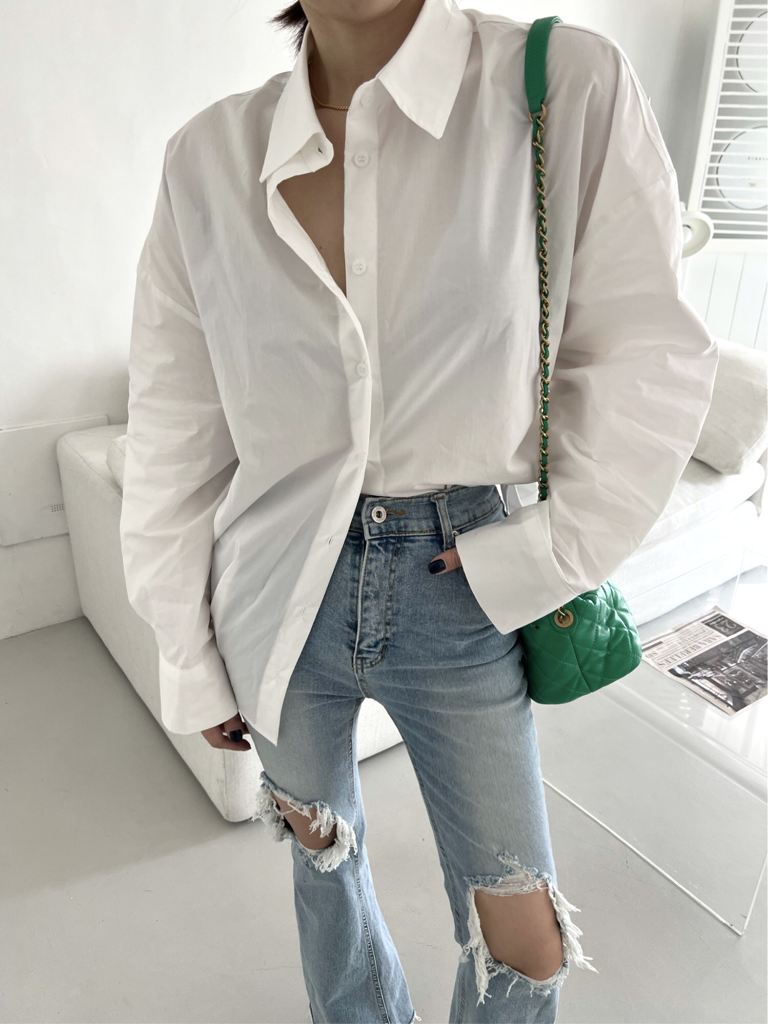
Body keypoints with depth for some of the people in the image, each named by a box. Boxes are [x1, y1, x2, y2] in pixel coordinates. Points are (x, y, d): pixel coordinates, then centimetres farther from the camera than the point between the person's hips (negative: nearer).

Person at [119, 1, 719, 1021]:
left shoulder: (572, 85, -11)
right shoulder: (209, 155, -5)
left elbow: (649, 354, -4)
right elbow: (175, 431, -1)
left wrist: (549, 557, -10)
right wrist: (190, 660, 4)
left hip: (462, 601, -1)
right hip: (281, 594, 3)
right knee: (322, 844, 26)